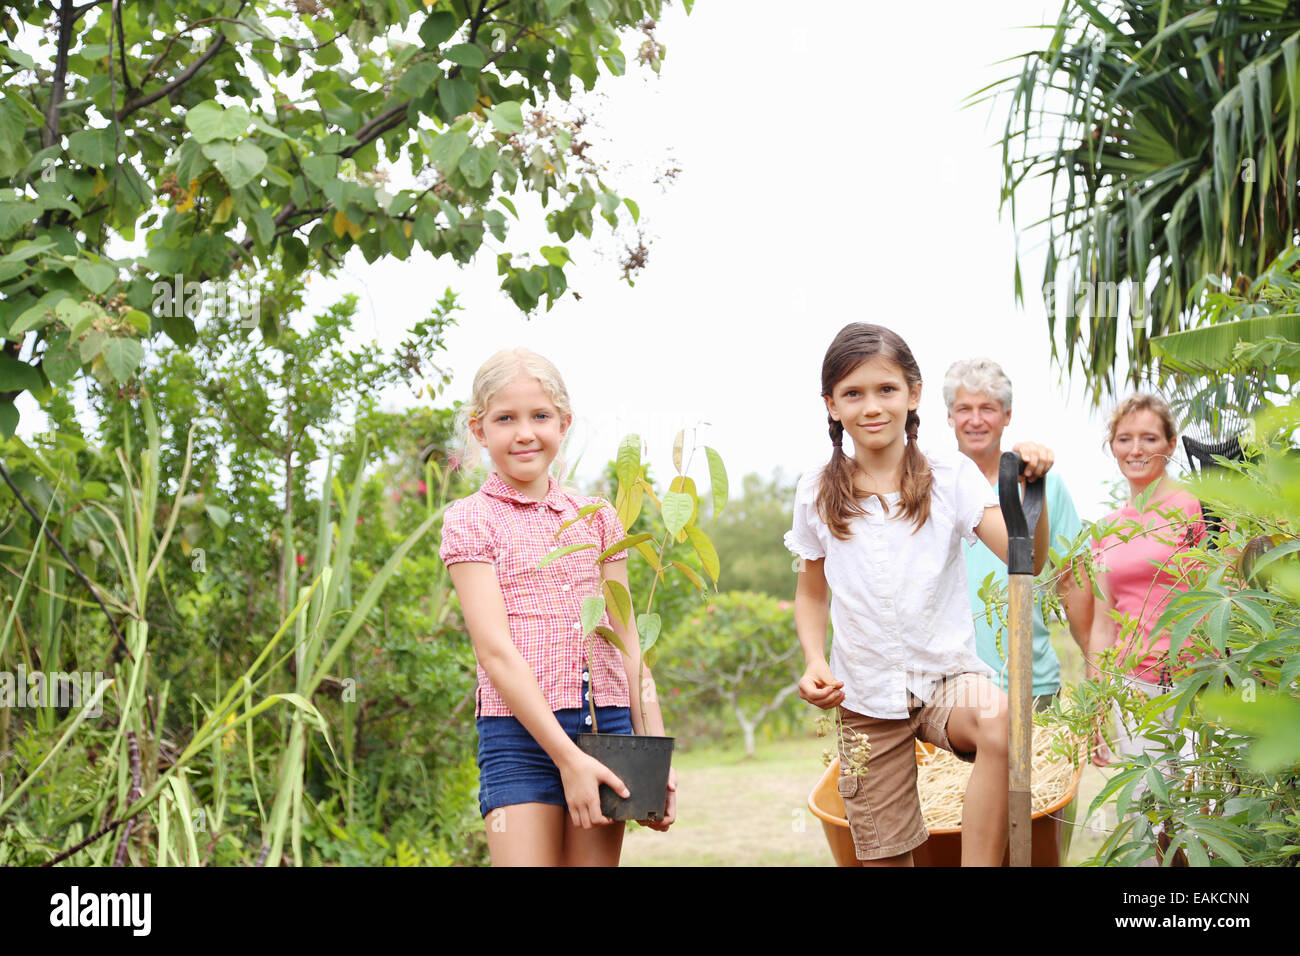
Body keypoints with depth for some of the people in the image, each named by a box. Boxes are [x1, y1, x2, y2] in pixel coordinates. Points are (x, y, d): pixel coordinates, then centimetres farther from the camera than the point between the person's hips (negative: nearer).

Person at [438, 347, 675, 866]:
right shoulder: (469, 520, 1)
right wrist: (566, 756, -14)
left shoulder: (596, 517, 14)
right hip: (521, 729, -4)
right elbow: (494, 649, -8)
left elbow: (626, 641, 14)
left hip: (606, 725, 4)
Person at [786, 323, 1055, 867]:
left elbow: (1025, 559, -15)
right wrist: (814, 660, -4)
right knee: (884, 855, 3)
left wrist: (1032, 490, -33)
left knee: (999, 722, -37)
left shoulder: (952, 478, -5)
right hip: (865, 697, 2)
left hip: (947, 676, -2)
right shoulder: (817, 495, 1)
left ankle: (979, 862, -29)